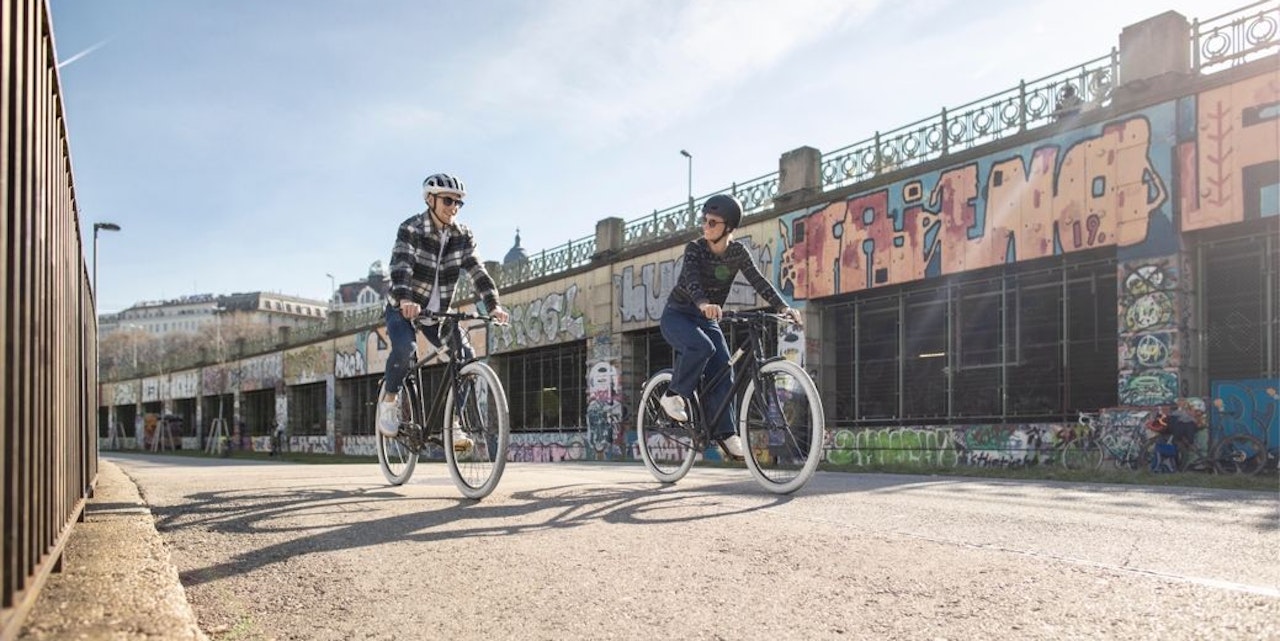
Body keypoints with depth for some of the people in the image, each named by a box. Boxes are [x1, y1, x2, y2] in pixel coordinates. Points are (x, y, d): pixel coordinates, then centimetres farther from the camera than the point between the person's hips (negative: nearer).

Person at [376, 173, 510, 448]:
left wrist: (493, 304, -30)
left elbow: (476, 271, -13)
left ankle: (452, 423, -5)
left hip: (438, 311, 4)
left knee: (465, 356, -17)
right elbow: (401, 265, -32)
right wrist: (405, 299, -52)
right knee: (404, 348, -33)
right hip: (404, 308, -4)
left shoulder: (462, 236, -3)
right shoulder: (411, 229, -16)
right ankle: (389, 400, -5)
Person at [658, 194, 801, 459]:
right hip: (677, 315, -4)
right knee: (702, 347, -33)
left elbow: (758, 281, -13)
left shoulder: (738, 251, -4)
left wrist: (783, 307, -29)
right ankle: (674, 395, -13)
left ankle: (725, 432, -4)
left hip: (707, 319, 4)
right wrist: (703, 303, -56)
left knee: (723, 370, -12)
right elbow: (691, 280, -34)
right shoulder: (695, 248, -15)